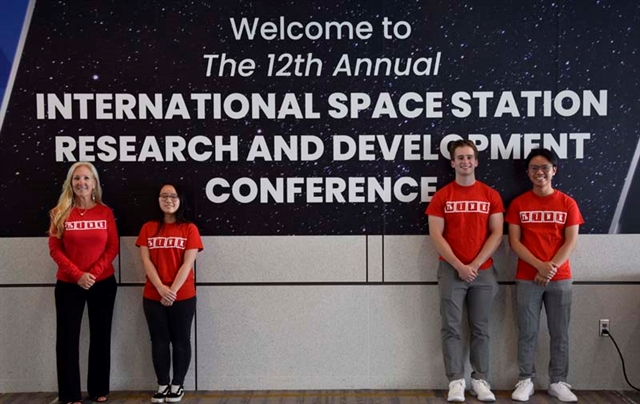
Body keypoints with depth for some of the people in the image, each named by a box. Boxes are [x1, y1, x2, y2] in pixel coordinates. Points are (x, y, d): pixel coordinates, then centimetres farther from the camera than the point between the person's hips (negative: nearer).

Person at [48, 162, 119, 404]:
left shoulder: (105, 212, 0)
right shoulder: (60, 213, -1)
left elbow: (113, 248, -2)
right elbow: (55, 249, -4)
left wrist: (94, 273, -14)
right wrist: (78, 275, -15)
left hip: (103, 283, 1)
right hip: (68, 284, 0)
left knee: (100, 336, 9)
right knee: (68, 338, 3)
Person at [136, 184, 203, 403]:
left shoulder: (189, 229, -1)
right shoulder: (148, 228, 5)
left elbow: (187, 264, -7)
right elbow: (146, 261, -2)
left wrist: (173, 290, -15)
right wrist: (161, 288, -14)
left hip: (183, 297, -2)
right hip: (153, 297, 2)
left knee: (181, 341, 7)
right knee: (159, 341, 9)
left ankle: (177, 385, 19)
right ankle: (162, 384, 21)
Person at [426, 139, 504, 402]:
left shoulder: (491, 195, 5)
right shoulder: (442, 196, 1)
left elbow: (496, 234, 1)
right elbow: (436, 235, -4)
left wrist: (475, 264, -9)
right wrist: (459, 266, -11)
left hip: (483, 271, 1)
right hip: (451, 270, -1)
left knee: (480, 328, 6)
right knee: (451, 327, -1)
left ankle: (480, 380, 15)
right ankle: (456, 381, 6)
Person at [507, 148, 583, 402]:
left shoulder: (567, 203, 4)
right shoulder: (518, 204, 3)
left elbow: (571, 241, 0)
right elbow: (514, 241, -2)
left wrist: (552, 267, -13)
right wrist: (539, 265, -14)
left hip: (560, 279, 1)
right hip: (526, 279, -1)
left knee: (560, 333, 5)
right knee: (527, 332, 2)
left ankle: (558, 382, 16)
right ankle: (525, 380, 12)